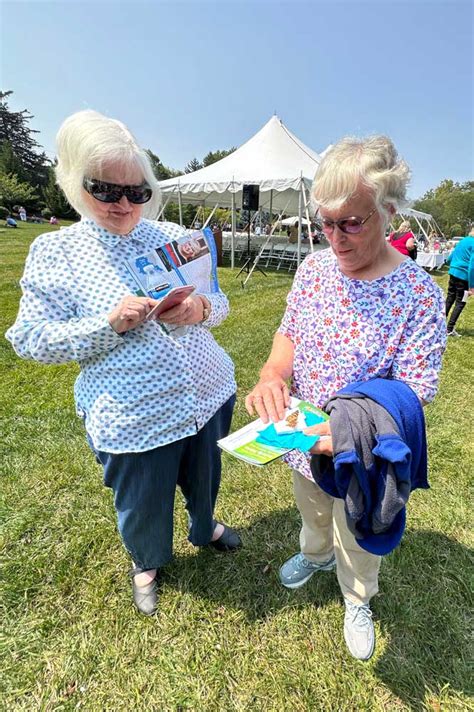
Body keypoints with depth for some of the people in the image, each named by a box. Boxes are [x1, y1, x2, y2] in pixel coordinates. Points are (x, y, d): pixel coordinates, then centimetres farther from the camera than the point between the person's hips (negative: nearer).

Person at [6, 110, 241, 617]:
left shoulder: (172, 238, 1)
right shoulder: (54, 252, -8)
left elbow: (220, 303, 5)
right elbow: (30, 339, -9)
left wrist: (200, 308, -19)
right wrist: (111, 323, -24)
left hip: (209, 394, 4)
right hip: (134, 417, -3)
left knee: (205, 477, 27)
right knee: (143, 505, 19)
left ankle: (204, 527, 63)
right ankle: (146, 563, 56)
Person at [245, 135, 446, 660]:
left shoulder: (419, 295, -23)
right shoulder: (314, 266, -9)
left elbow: (412, 394, -21)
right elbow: (290, 332, 0)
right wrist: (272, 372, -22)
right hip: (303, 436, 4)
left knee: (356, 540, 24)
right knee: (311, 510, 33)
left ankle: (358, 602, 58)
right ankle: (316, 555, 68)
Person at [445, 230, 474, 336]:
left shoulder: (462, 241, 12)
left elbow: (449, 259, 20)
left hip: (453, 273, 8)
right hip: (464, 276, -7)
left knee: (449, 299, 15)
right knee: (460, 303, 2)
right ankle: (450, 329, 4)